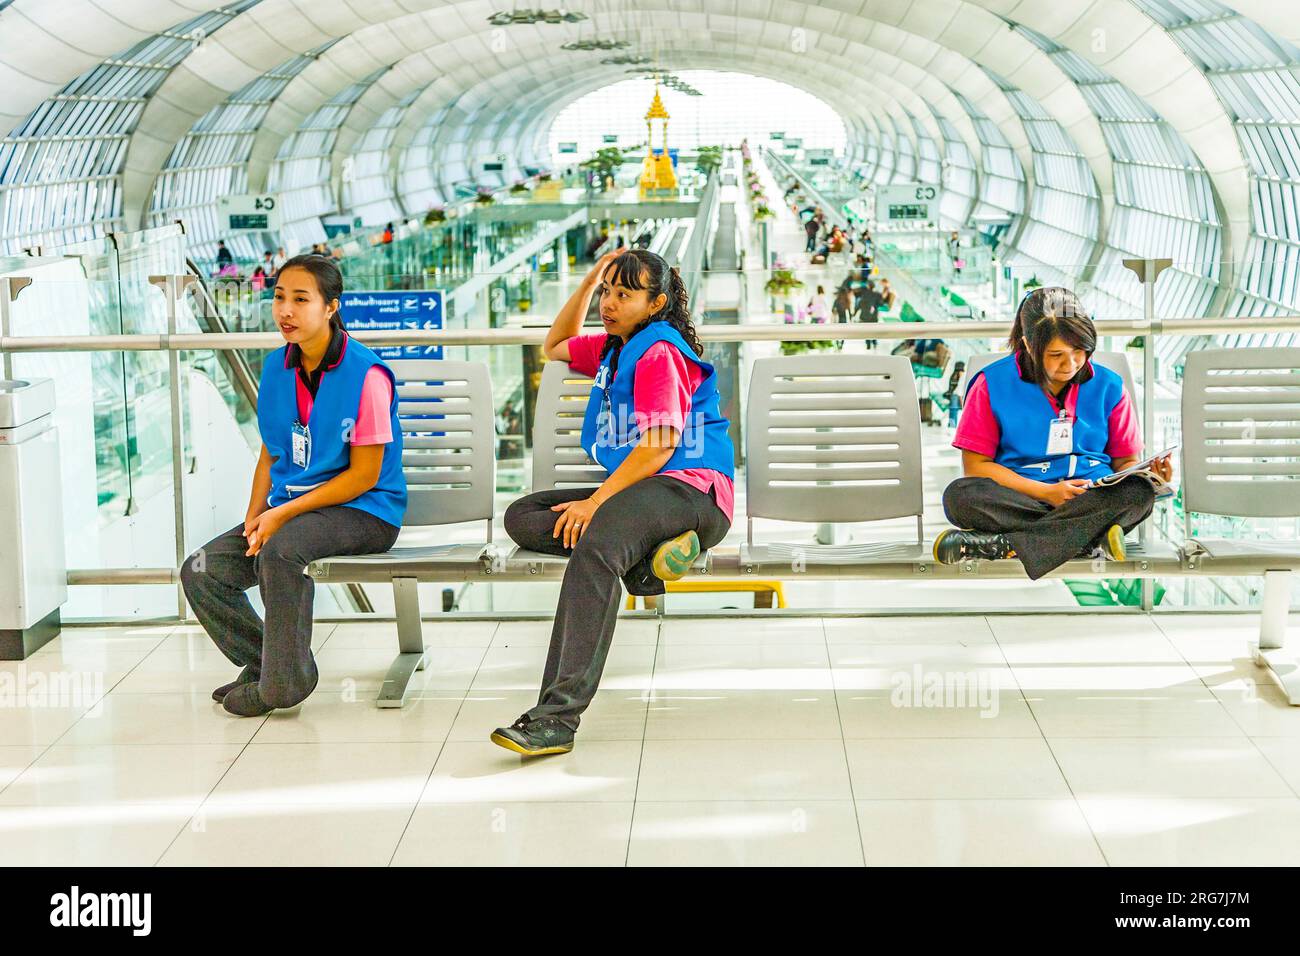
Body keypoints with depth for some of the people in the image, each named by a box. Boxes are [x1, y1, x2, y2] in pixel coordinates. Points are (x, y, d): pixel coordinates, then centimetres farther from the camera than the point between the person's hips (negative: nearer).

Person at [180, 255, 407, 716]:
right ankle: (264, 661, 12)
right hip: (288, 508, 7)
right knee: (201, 571, -8)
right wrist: (254, 516, -3)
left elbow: (364, 475, -15)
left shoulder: (366, 374, -15)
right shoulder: (275, 367, 6)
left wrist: (283, 513, -19)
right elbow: (270, 453, 15)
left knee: (279, 550, -35)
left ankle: (284, 681, -18)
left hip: (363, 511, -7)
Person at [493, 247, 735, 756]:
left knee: (596, 546, -39)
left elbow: (661, 444, -18)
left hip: (692, 489, -10)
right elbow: (555, 347, 41)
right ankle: (646, 552, -21)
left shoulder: (659, 351, -8)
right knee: (521, 517, -3)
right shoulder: (615, 348, 22)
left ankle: (556, 717, -48)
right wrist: (589, 281, 27)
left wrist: (597, 500, -22)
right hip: (638, 488, 10)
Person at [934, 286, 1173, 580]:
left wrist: (1150, 473, -12)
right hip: (1019, 499, -2)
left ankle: (1003, 546, -37)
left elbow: (1124, 463, 14)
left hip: (1092, 498, 2)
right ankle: (1095, 535, -36)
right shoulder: (993, 384, 1)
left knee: (1139, 491, -31)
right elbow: (976, 465, 0)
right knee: (959, 496, -32)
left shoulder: (1107, 386, 9)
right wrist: (1047, 492, -10)